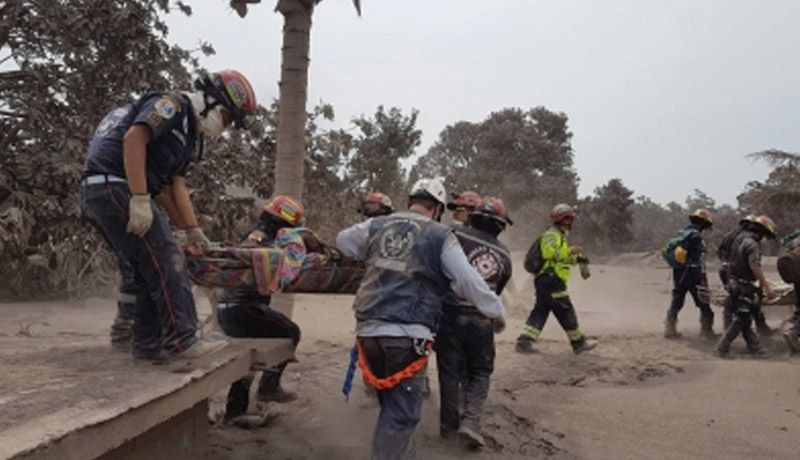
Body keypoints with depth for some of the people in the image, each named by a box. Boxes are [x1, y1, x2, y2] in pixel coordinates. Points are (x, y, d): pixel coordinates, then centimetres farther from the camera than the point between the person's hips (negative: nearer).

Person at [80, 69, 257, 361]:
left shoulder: (188, 134, 21)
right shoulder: (173, 105, -6)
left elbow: (175, 186, 15)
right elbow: (133, 138, -22)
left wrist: (192, 230, 8)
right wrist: (140, 200, -26)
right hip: (113, 185, -10)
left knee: (147, 269, 11)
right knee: (165, 260, -12)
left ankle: (148, 343, 16)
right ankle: (182, 340, -10)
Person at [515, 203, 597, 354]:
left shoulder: (559, 236, 25)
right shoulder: (552, 235, -9)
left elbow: (562, 259, 31)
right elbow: (549, 252, -26)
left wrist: (576, 259, 15)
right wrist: (570, 251, -25)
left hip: (544, 280, 11)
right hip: (550, 279, -11)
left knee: (540, 311, 7)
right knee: (566, 311, -1)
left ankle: (524, 341, 4)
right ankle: (579, 343, 9)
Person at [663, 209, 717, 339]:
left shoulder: (680, 234, 12)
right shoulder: (696, 236, -14)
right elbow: (700, 259, -17)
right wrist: (703, 277, -17)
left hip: (678, 273, 8)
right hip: (692, 274, -8)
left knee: (676, 302, 11)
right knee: (703, 303, 5)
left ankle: (670, 329, 12)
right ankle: (706, 330, 12)